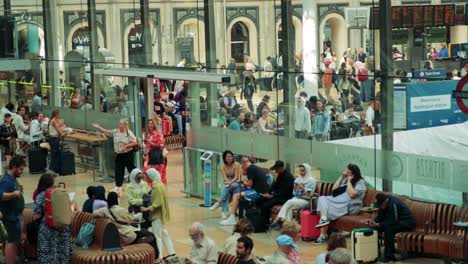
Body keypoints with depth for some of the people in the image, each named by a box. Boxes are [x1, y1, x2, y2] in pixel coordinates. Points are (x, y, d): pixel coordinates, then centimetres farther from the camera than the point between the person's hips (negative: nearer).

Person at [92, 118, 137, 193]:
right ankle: (118, 187, 8)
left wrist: (126, 146, -21)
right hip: (119, 154, 5)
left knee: (131, 169, 4)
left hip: (128, 154, -5)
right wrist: (99, 127, 0)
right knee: (118, 170, 4)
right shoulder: (115, 131, 3)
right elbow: (107, 132, 7)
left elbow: (135, 143, -12)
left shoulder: (129, 133, -11)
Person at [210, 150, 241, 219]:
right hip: (227, 182, 3)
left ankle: (219, 203, -26)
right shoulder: (223, 166, 0)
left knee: (226, 188, -35)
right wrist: (228, 183, -30)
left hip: (236, 183, -3)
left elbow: (236, 177, -15)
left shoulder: (236, 165, -10)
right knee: (224, 190, -31)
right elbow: (225, 177, -10)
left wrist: (231, 182, -33)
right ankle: (224, 211, -34)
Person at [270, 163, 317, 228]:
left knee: (289, 202, -29)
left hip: (305, 200, -5)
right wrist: (295, 188, -3)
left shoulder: (311, 180, -2)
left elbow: (309, 195, -8)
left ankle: (277, 220, -31)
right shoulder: (298, 179, 16)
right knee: (289, 207, -29)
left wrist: (302, 188, -16)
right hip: (296, 198, 5)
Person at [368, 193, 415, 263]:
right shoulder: (383, 203, -2)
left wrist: (377, 224, -30)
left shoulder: (393, 204, -28)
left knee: (388, 227, -33)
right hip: (397, 221, 9)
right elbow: (380, 216, 5)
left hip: (407, 223, -9)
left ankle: (389, 256, -26)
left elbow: (393, 221, -29)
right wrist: (374, 221, -16)